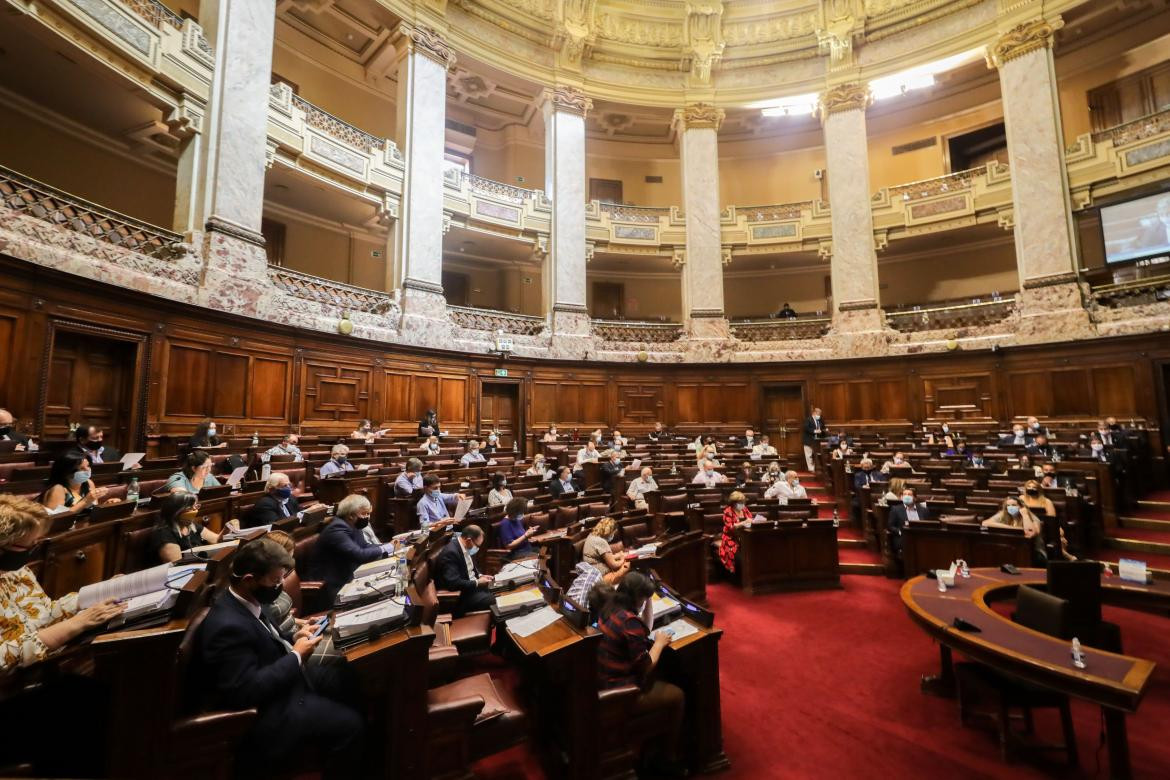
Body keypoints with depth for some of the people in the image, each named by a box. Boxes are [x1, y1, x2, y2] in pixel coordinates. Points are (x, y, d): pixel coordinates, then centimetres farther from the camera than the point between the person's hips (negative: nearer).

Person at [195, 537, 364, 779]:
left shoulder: (243, 601, -2)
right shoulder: (228, 625, -31)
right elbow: (247, 690, -31)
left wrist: (293, 638, 0)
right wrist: (296, 655, -22)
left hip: (285, 679, 10)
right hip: (267, 712, -10)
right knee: (351, 726, -15)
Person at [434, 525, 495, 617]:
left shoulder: (466, 547, 0)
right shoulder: (450, 552, -27)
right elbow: (453, 583, -30)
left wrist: (480, 576, -1)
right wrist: (477, 582, -21)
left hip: (472, 584, 9)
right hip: (459, 595, -9)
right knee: (493, 601, -16)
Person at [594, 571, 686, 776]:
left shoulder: (608, 605, -1)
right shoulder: (630, 622, -26)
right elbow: (646, 667, -18)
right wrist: (659, 643, -5)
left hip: (601, 680, 9)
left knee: (662, 682, 24)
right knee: (677, 696, 8)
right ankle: (667, 760, 25)